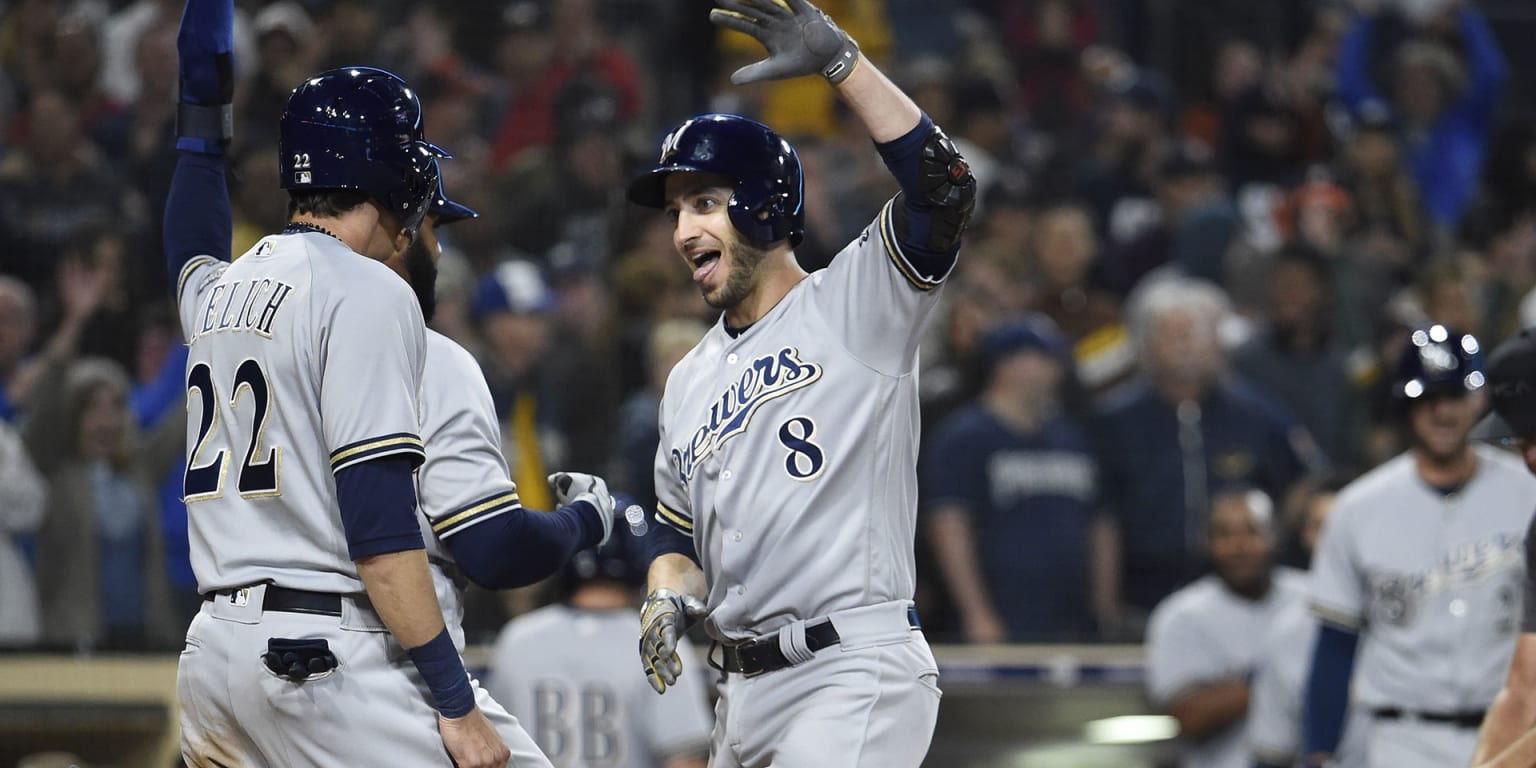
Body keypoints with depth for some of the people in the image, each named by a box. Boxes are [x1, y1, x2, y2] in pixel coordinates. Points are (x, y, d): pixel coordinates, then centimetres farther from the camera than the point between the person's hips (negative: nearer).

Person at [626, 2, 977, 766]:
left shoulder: (854, 306, -2)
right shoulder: (689, 380, 19)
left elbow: (942, 185, -18)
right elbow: (677, 525, 26)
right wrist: (666, 598, 2)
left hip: (857, 674, -8)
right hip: (748, 689, 8)